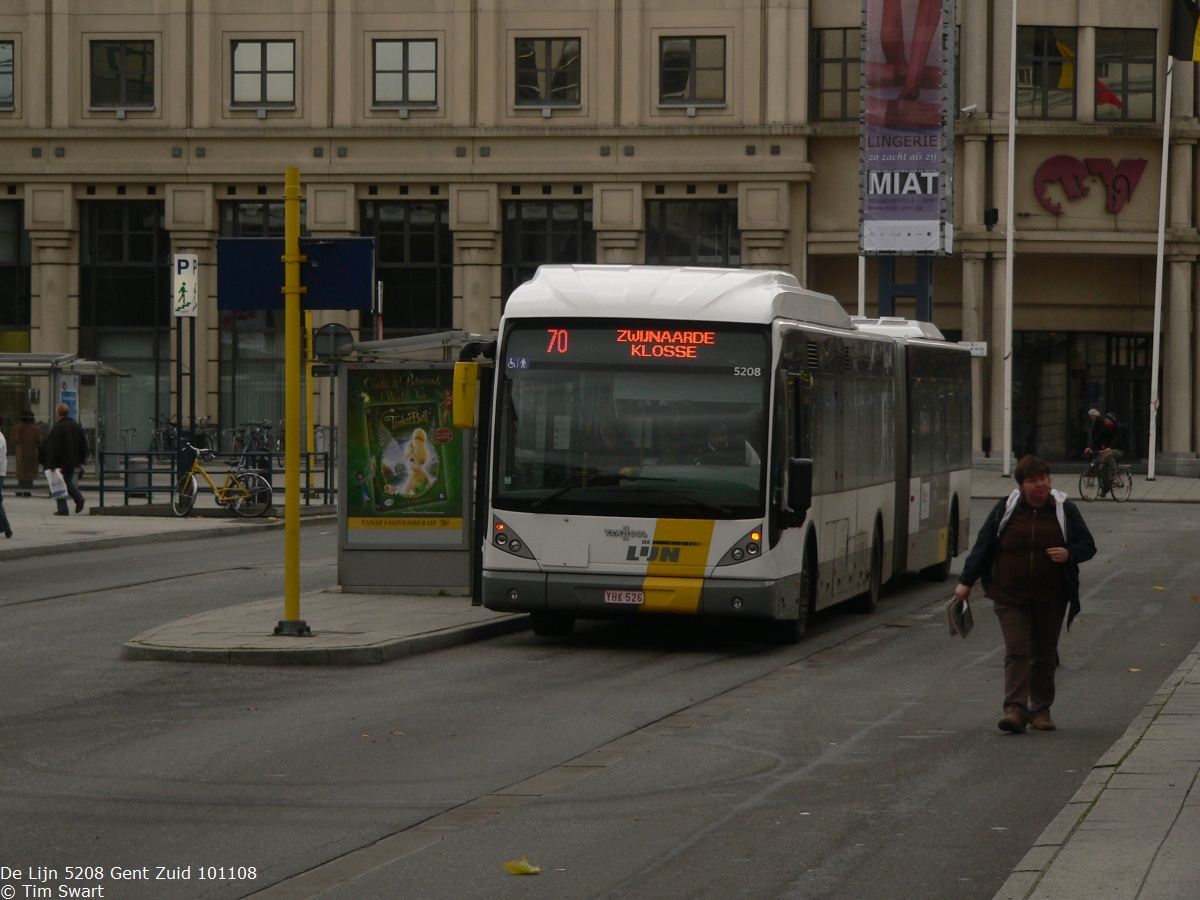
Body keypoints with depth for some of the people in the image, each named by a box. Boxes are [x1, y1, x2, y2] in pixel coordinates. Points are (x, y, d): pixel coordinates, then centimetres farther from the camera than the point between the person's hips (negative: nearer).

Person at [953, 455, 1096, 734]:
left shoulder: (1064, 510, 5)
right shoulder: (1006, 509, 3)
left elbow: (1088, 545, 10)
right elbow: (983, 545, 8)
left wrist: (1069, 554, -13)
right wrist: (966, 582, 7)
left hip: (1051, 598, 1)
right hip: (1010, 596, -1)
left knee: (1044, 655, 7)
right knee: (1016, 651, -10)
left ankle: (1041, 710, 17)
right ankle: (1015, 710, -16)